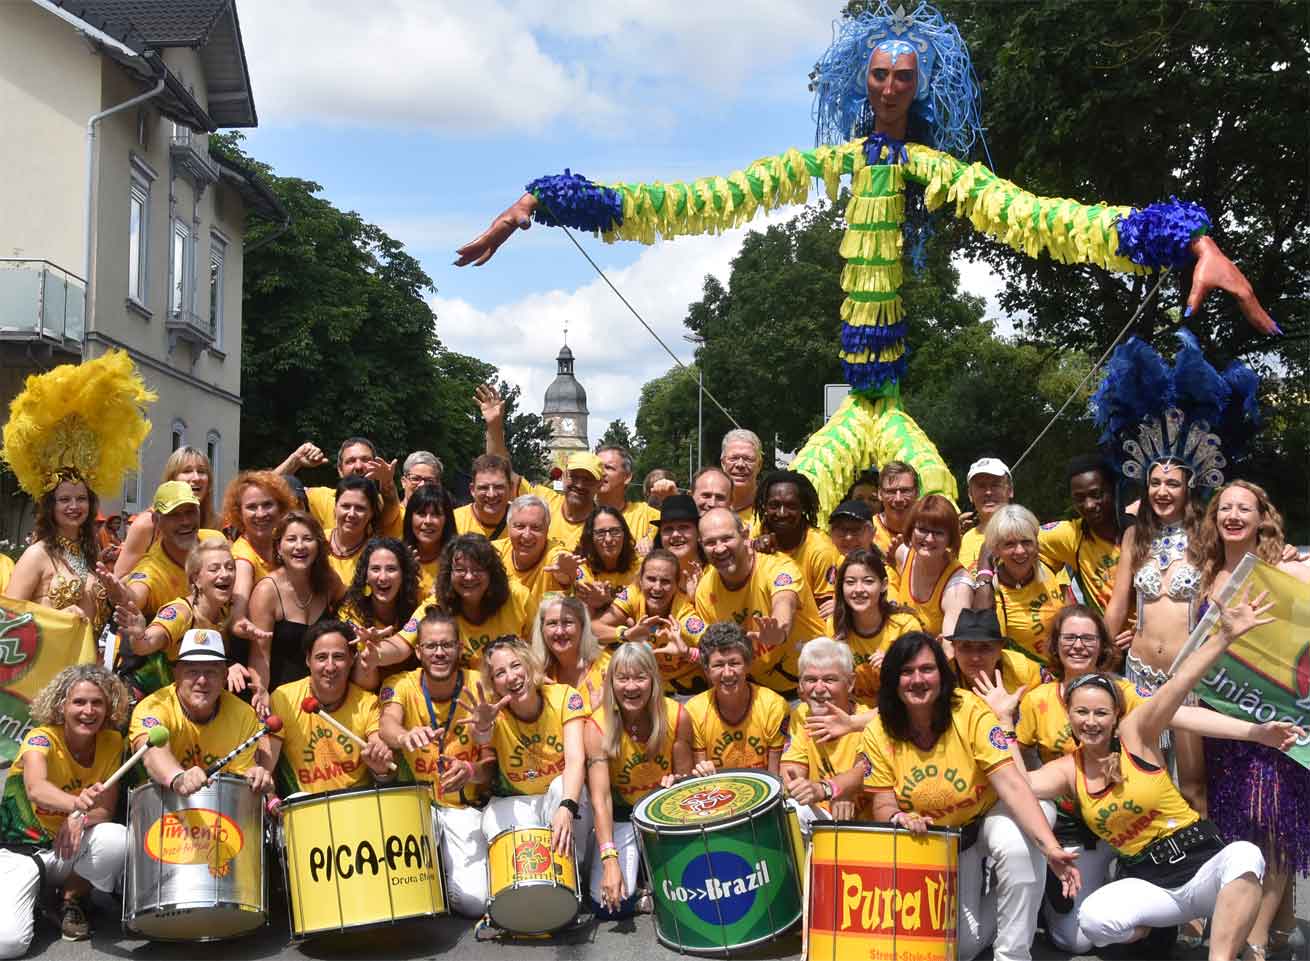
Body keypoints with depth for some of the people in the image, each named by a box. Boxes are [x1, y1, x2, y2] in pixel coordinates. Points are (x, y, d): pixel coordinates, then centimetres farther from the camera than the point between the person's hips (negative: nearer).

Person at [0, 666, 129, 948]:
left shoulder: (111, 742, -6)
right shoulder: (42, 738, -18)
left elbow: (106, 811, -7)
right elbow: (35, 788, -40)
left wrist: (81, 819, -30)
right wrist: (75, 803, -61)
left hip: (71, 849, 3)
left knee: (118, 839, -30)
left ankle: (71, 899, 0)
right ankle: (33, 890, 9)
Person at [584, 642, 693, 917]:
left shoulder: (677, 716, -16)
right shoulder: (598, 726, -21)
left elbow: (684, 778, -3)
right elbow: (600, 797, -26)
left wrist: (676, 783, -28)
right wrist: (609, 860, -35)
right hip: (621, 815, -1)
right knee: (610, 904, -16)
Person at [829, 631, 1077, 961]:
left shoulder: (970, 711, -23)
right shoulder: (878, 734, -15)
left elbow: (1012, 784, -29)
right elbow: (883, 807, -10)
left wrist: (1050, 847, -42)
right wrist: (899, 818, -36)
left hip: (988, 815, -2)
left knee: (1019, 847, -36)